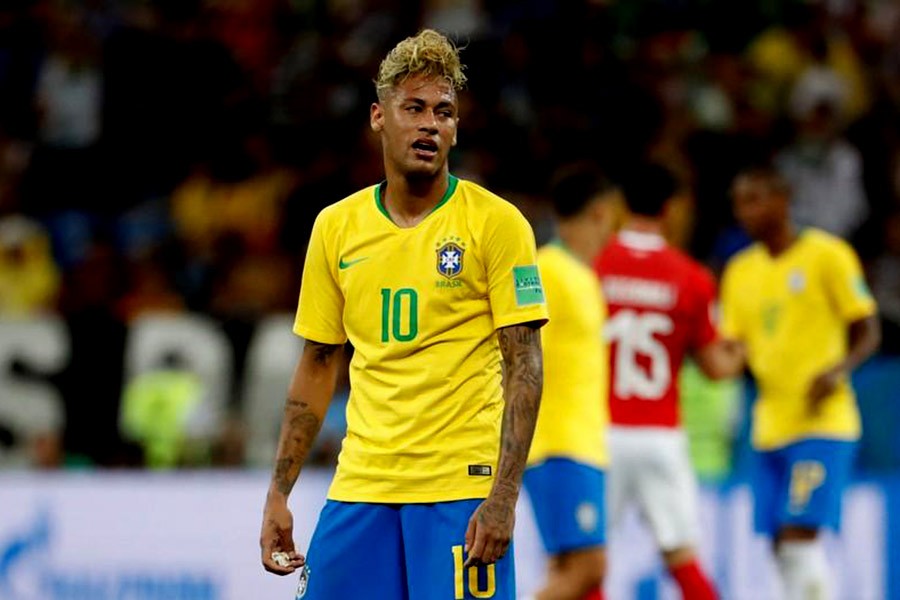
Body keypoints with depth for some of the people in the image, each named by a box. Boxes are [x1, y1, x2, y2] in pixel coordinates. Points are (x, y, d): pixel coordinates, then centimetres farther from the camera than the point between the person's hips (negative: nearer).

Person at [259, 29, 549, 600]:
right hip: (360, 486, 4)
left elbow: (524, 366, -7)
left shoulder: (497, 223, -3)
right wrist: (278, 494, 9)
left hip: (462, 490, -4)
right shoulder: (336, 226, 9)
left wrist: (503, 497, -16)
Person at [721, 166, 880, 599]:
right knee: (781, 546, 4)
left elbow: (867, 333, -3)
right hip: (770, 427, 6)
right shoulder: (741, 271, 14)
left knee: (799, 534, -15)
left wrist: (838, 370, -22)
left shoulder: (827, 255, -4)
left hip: (822, 422, -6)